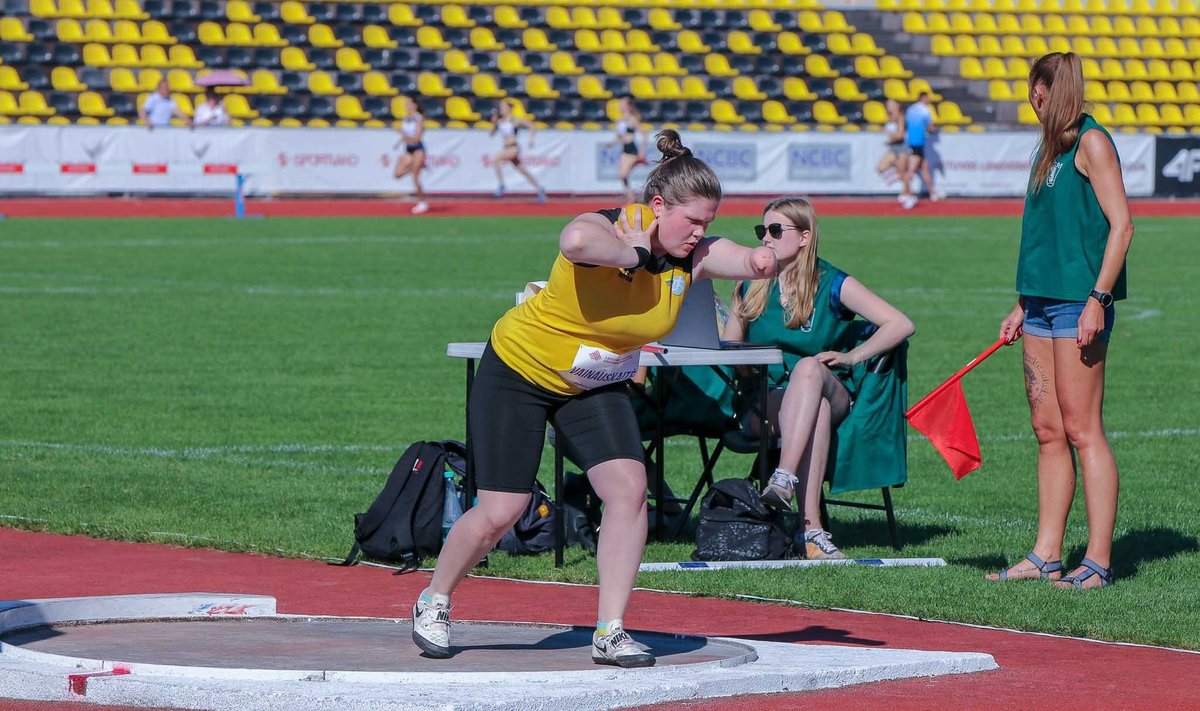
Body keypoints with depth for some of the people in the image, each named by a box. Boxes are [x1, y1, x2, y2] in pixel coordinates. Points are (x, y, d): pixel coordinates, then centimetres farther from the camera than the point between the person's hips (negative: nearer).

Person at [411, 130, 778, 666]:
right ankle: (433, 603, 21)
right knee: (500, 512, -5)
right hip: (518, 371, -5)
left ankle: (610, 632, -5)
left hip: (595, 386, 5)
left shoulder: (692, 257, -12)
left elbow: (742, 260, -31)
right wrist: (637, 253, -40)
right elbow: (575, 240, -54)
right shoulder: (609, 230, -28)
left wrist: (761, 260, -53)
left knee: (628, 487, -13)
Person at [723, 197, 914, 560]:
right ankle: (811, 528, -52)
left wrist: (852, 356, -13)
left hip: (831, 392, -1)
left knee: (810, 367, -38)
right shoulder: (749, 287, 10)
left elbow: (900, 325, -2)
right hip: (764, 404, 1)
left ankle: (783, 481, -57)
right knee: (816, 407, -36)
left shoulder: (832, 285, 2)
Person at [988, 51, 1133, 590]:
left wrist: (1098, 299, -19)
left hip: (1079, 302, -9)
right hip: (1043, 303, 9)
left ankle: (1098, 561, -7)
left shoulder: (1091, 143, -8)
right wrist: (1022, 307, 20)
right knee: (1048, 432, 8)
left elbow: (1120, 225, -14)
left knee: (1082, 430, -9)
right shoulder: (1050, 148, 19)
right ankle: (1046, 556, 11)